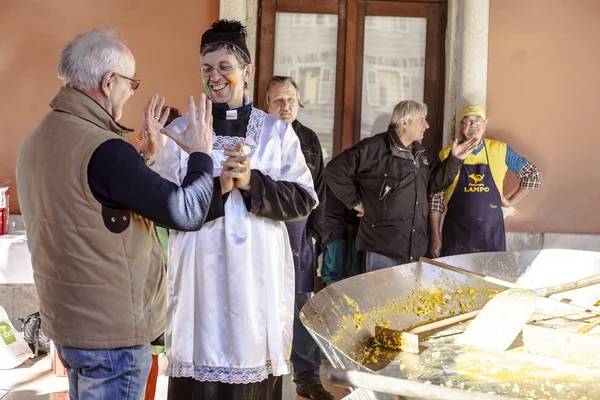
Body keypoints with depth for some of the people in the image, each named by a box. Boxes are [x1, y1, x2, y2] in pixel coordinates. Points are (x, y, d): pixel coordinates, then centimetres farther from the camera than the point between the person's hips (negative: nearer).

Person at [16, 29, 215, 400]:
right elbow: (187, 212, -23)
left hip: (67, 318, 9)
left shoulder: (39, 139, 4)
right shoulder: (102, 150, -26)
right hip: (111, 330, -9)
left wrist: (147, 153, 12)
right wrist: (202, 154, -6)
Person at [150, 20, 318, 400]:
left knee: (253, 352, 7)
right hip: (200, 274, 0)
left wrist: (252, 182, -15)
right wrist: (218, 188, -18)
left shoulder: (277, 131, 4)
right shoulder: (181, 131, 3)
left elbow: (304, 200, -1)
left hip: (259, 274, 1)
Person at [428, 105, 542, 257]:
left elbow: (533, 175, 14)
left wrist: (511, 201, 7)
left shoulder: (500, 150, 3)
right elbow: (436, 199, 3)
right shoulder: (447, 154, 1)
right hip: (456, 234, -1)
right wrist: (436, 238, 1)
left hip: (491, 234, 1)